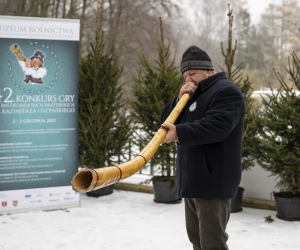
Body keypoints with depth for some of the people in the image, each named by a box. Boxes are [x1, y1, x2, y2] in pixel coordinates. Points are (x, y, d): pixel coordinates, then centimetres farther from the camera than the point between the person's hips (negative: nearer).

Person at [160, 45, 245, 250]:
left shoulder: (226, 91, -8)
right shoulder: (193, 94, 21)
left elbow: (217, 126, -25)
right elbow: (166, 120, 15)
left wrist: (179, 132, -30)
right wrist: (180, 100, -2)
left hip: (212, 183, -9)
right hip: (192, 181, 10)